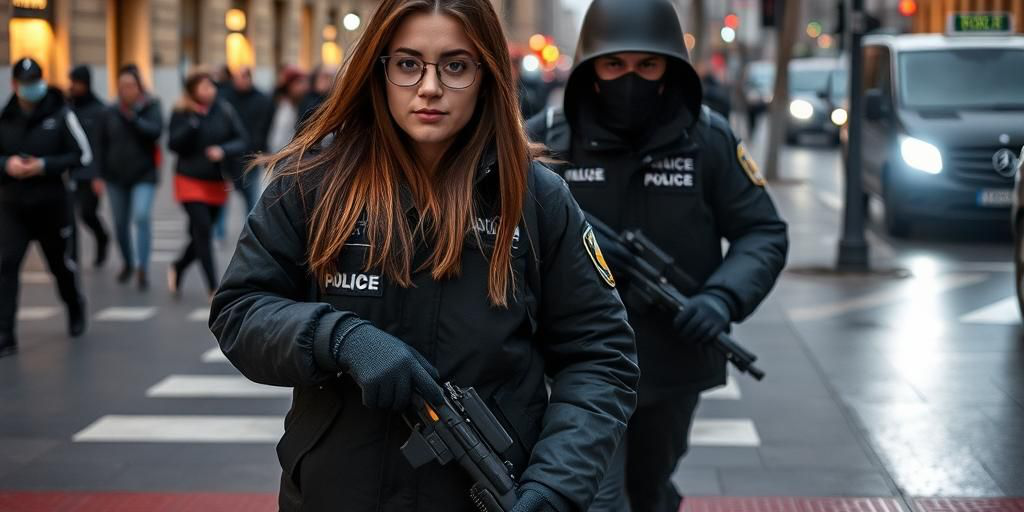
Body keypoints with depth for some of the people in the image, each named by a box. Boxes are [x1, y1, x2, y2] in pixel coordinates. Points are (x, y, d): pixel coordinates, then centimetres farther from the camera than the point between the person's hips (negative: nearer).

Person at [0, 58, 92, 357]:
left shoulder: (61, 115, -8)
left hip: (51, 204, -1)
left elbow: (83, 156, -6)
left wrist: (44, 166, -17)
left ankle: (75, 308, 46)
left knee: (60, 262, 16)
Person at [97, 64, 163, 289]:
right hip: (116, 177, 4)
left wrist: (133, 118, -27)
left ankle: (142, 268, -18)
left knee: (142, 216, -21)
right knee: (121, 224, 11)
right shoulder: (112, 112, 5)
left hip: (144, 175, -4)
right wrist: (99, 174, 5)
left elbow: (156, 131, -18)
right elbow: (102, 144, 9)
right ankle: (128, 264, 32)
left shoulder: (151, 107, -2)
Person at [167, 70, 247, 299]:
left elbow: (242, 141, -3)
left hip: (217, 183, 3)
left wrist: (223, 150, -21)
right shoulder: (181, 113, -5)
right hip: (190, 180, -3)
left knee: (199, 235, 11)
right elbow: (174, 144, -14)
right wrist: (193, 120, -23)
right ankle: (213, 288, -9)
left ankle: (178, 267, 40)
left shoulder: (224, 111, -2)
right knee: (203, 231, -13)